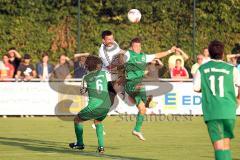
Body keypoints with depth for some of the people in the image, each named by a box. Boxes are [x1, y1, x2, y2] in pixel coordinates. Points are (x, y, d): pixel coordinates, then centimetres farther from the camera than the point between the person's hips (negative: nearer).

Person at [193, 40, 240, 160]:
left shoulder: (202, 69, 4)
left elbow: (196, 88, 5)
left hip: (211, 111, -1)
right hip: (228, 111, 1)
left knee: (218, 144, -5)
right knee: (226, 142, 15)